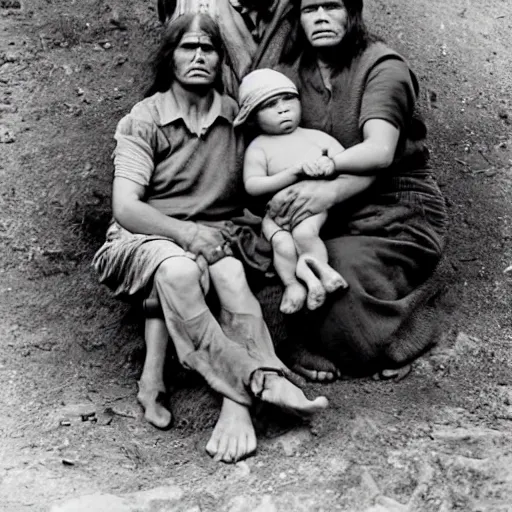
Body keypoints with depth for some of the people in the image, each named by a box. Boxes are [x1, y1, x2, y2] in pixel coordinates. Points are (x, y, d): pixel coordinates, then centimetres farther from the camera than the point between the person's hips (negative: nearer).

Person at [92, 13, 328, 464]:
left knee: (228, 271, -34)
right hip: (146, 236, -3)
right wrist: (187, 233, -26)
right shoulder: (143, 120, -2)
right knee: (177, 271, -38)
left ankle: (237, 402, -41)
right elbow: (125, 207, -12)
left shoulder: (236, 116, 8)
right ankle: (262, 380, -39)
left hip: (218, 236, 3)